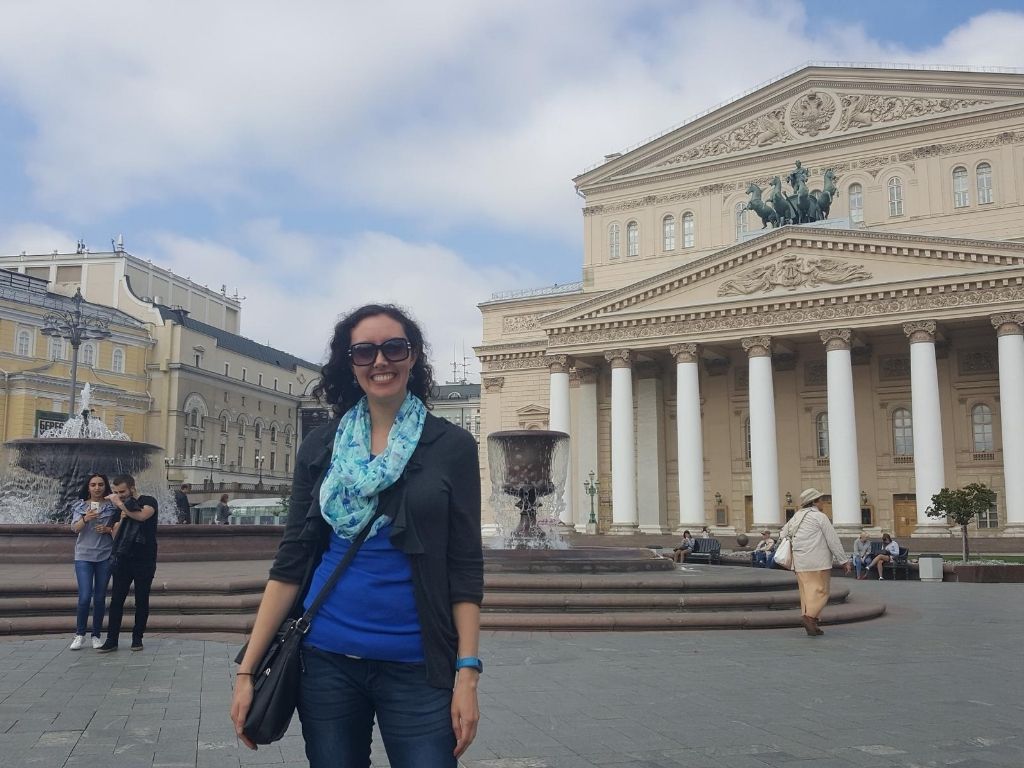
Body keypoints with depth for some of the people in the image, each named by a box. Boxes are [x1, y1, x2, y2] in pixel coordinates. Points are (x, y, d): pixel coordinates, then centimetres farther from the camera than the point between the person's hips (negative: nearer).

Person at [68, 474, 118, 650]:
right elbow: (75, 528, -9)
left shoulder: (112, 506, 4)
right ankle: (79, 634, 7)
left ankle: (96, 635, 14)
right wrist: (85, 519, -29)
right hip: (83, 556, -1)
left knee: (100, 597, 4)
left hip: (105, 556, 1)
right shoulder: (80, 506, 4)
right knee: (85, 597, -8)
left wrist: (107, 529, -10)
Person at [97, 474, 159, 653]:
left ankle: (137, 638, 13)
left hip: (144, 561, -4)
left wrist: (121, 505, -17)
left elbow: (142, 515, -26)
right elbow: (115, 536, 12)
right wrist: (121, 519, -5)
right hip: (123, 560, 4)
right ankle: (112, 640, 2)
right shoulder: (119, 507, 12)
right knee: (116, 600, -1)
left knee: (142, 601, 3)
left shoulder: (148, 502, -3)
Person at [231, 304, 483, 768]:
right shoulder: (319, 447, 4)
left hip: (415, 666, -2)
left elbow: (465, 569, -3)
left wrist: (467, 672, -9)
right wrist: (247, 668, -1)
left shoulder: (451, 446, -2)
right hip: (327, 658, 2)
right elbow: (290, 561, 3)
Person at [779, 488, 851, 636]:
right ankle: (809, 616, -22)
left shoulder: (795, 517, 14)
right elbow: (833, 540, -6)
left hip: (800, 563, 7)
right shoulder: (819, 516, -6)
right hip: (818, 562, -7)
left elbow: (782, 535, 21)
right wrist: (844, 561, -3)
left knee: (807, 592, 8)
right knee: (820, 591, -4)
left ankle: (811, 625, 6)